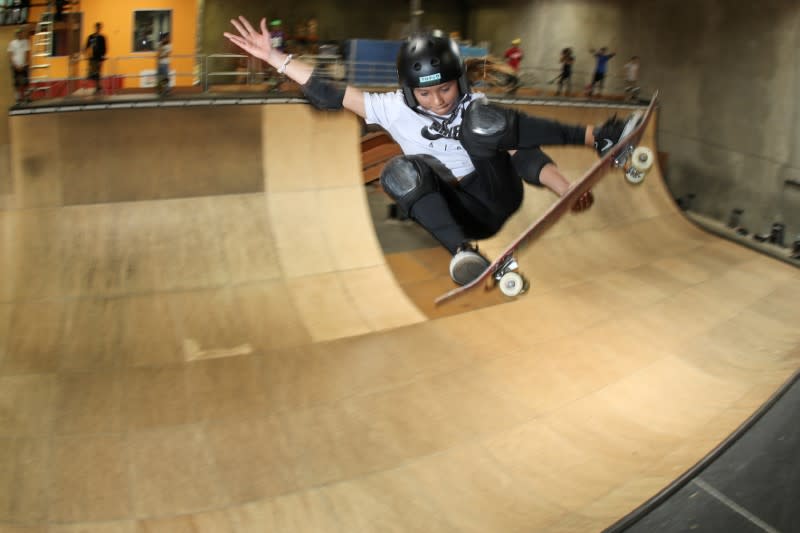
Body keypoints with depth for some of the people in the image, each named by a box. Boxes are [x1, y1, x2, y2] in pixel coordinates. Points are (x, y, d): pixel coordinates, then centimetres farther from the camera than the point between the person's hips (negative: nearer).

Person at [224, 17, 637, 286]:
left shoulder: (477, 108, 3)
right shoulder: (394, 110, 1)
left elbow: (519, 146, -2)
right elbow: (331, 95, -2)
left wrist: (563, 185, -16)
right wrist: (272, 55, -5)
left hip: (501, 197, 0)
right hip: (466, 217, 0)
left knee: (483, 124, -23)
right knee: (402, 171, -25)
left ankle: (599, 139, -25)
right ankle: (462, 249, -36)